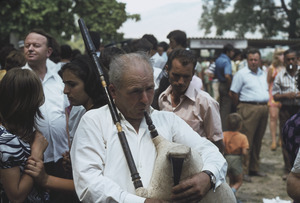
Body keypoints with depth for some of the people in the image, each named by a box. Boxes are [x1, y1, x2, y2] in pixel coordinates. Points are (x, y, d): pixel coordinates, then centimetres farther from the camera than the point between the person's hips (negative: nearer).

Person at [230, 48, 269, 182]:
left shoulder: (263, 74, 17)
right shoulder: (241, 74, -5)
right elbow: (234, 93, -5)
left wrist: (265, 105, 14)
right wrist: (241, 107, -1)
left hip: (263, 109, 7)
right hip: (249, 109, -7)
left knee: (258, 140, 12)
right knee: (246, 141, -7)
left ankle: (254, 168, 22)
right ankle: (243, 170, -2)